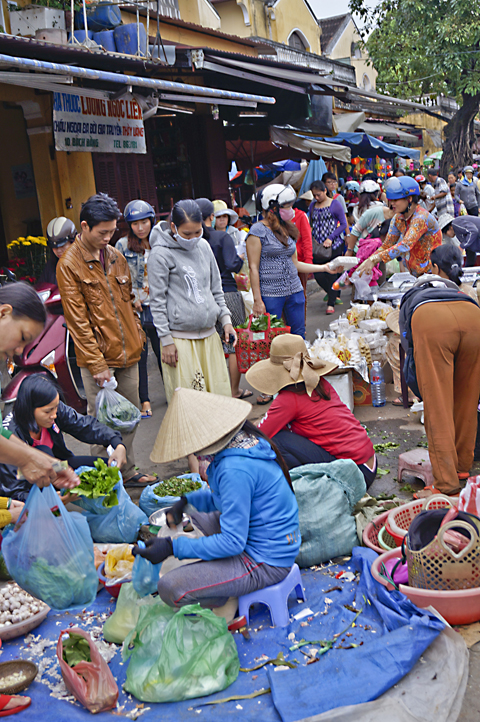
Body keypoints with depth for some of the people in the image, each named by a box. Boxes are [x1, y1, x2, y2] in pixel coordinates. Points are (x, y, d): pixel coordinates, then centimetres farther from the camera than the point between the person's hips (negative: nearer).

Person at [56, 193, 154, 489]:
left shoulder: (116, 257, 10)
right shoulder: (69, 265, -9)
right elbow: (78, 321, -12)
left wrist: (137, 336, 14)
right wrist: (97, 364, -13)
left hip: (128, 354, 6)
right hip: (98, 357, -6)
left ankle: (128, 472, 27)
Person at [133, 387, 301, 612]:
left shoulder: (236, 469, -30)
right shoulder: (246, 441, -1)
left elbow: (232, 542, -25)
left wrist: (173, 547, -21)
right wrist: (187, 500, 4)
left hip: (265, 562, -10)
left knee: (169, 588, -16)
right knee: (182, 521, 19)